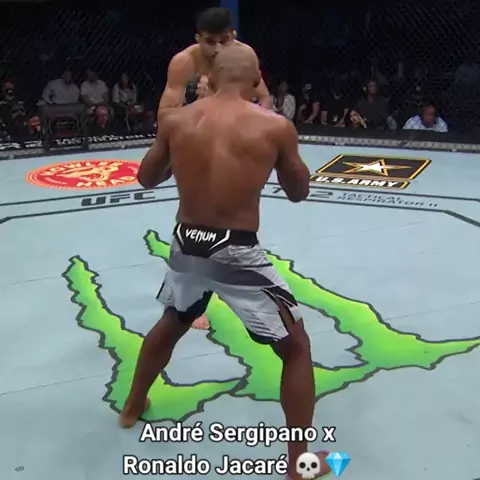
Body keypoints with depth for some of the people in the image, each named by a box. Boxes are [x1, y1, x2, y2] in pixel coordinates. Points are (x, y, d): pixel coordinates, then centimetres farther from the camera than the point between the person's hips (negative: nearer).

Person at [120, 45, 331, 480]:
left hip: (186, 245, 5)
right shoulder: (275, 126, -8)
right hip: (236, 253, -4)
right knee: (297, 347, 13)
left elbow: (147, 179, 14)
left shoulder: (175, 120, 1)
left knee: (170, 325, 34)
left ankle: (133, 407, 53)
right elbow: (299, 193, 5)